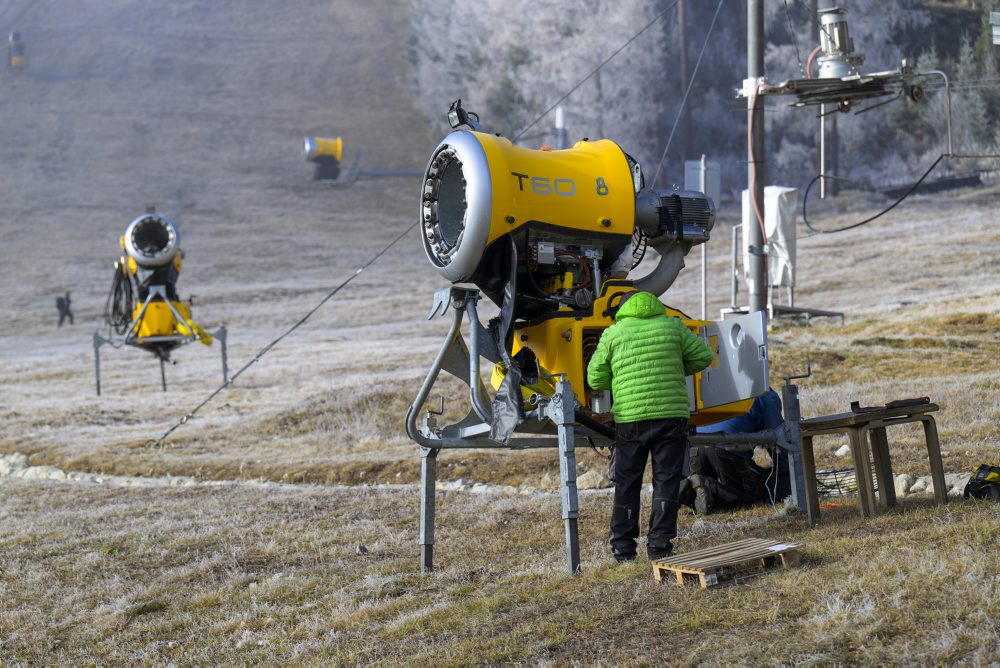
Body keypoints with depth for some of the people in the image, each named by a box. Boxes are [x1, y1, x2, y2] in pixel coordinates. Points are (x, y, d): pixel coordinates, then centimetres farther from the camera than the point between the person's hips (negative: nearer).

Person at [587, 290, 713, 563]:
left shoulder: (613, 333, 5)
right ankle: (659, 545, 2)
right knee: (666, 481, 6)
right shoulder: (672, 326, 7)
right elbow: (703, 356, 10)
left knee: (627, 482, 11)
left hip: (630, 419, 0)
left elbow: (595, 379, 6)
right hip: (671, 415, 0)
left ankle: (623, 547, 12)